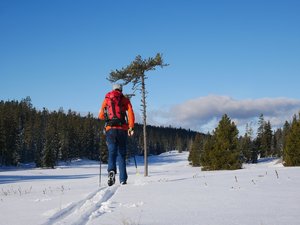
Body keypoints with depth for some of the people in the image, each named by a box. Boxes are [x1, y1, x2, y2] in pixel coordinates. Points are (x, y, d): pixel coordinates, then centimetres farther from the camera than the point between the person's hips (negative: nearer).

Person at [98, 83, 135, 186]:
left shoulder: (106, 99, 14)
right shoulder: (125, 100, 11)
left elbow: (101, 116, 13)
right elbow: (130, 113, -4)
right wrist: (131, 127, -7)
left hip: (110, 129, 0)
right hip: (122, 129, 0)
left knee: (112, 152, -2)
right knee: (121, 154, 7)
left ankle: (111, 170, -30)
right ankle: (123, 179, 6)